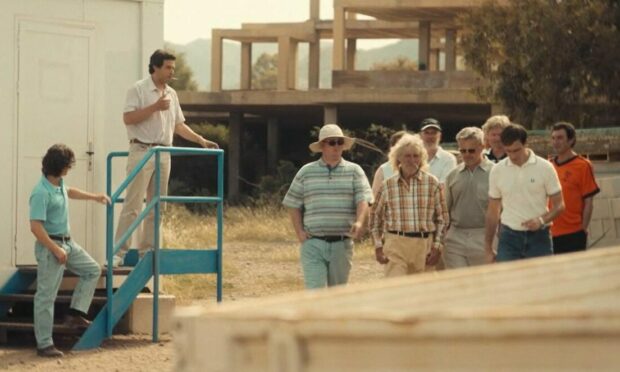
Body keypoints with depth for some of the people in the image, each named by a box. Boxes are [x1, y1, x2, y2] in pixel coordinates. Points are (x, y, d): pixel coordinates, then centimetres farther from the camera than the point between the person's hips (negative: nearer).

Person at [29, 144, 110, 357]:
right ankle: (44, 344, -1)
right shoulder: (41, 193, -24)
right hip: (50, 245, -10)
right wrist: (56, 250, -24)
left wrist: (94, 197, 35)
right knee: (46, 296, -4)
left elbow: (69, 192, 31)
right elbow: (35, 227, -26)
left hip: (67, 242, 10)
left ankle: (75, 314, 15)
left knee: (92, 270, 17)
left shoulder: (59, 183, 4)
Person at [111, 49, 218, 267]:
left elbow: (179, 125, 19)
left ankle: (147, 251, 12)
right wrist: (155, 107, -20)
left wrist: (201, 140, 8)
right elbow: (128, 118, -15)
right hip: (142, 152, -7)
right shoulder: (139, 90, -5)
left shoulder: (171, 94, 15)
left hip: (164, 154, 7)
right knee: (132, 204, -10)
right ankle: (119, 252, -10)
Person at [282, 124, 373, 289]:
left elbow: (363, 200, -6)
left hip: (342, 243, 1)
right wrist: (299, 232, -3)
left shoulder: (354, 171, 5)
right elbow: (293, 205, 10)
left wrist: (359, 222, -25)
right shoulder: (306, 172, 6)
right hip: (313, 244, -1)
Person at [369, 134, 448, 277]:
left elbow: (442, 218, 6)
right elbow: (375, 216, 14)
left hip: (424, 245, 1)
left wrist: (437, 247, -1)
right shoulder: (388, 185, 5)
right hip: (396, 245, -1)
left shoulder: (432, 183, 4)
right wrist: (378, 246, 7)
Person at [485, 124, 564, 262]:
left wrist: (542, 220, -21)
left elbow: (559, 205, -1)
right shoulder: (497, 171, 3)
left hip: (538, 237, -1)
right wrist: (488, 247, 8)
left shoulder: (545, 168, -4)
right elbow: (493, 212, 10)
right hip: (509, 237, 1)